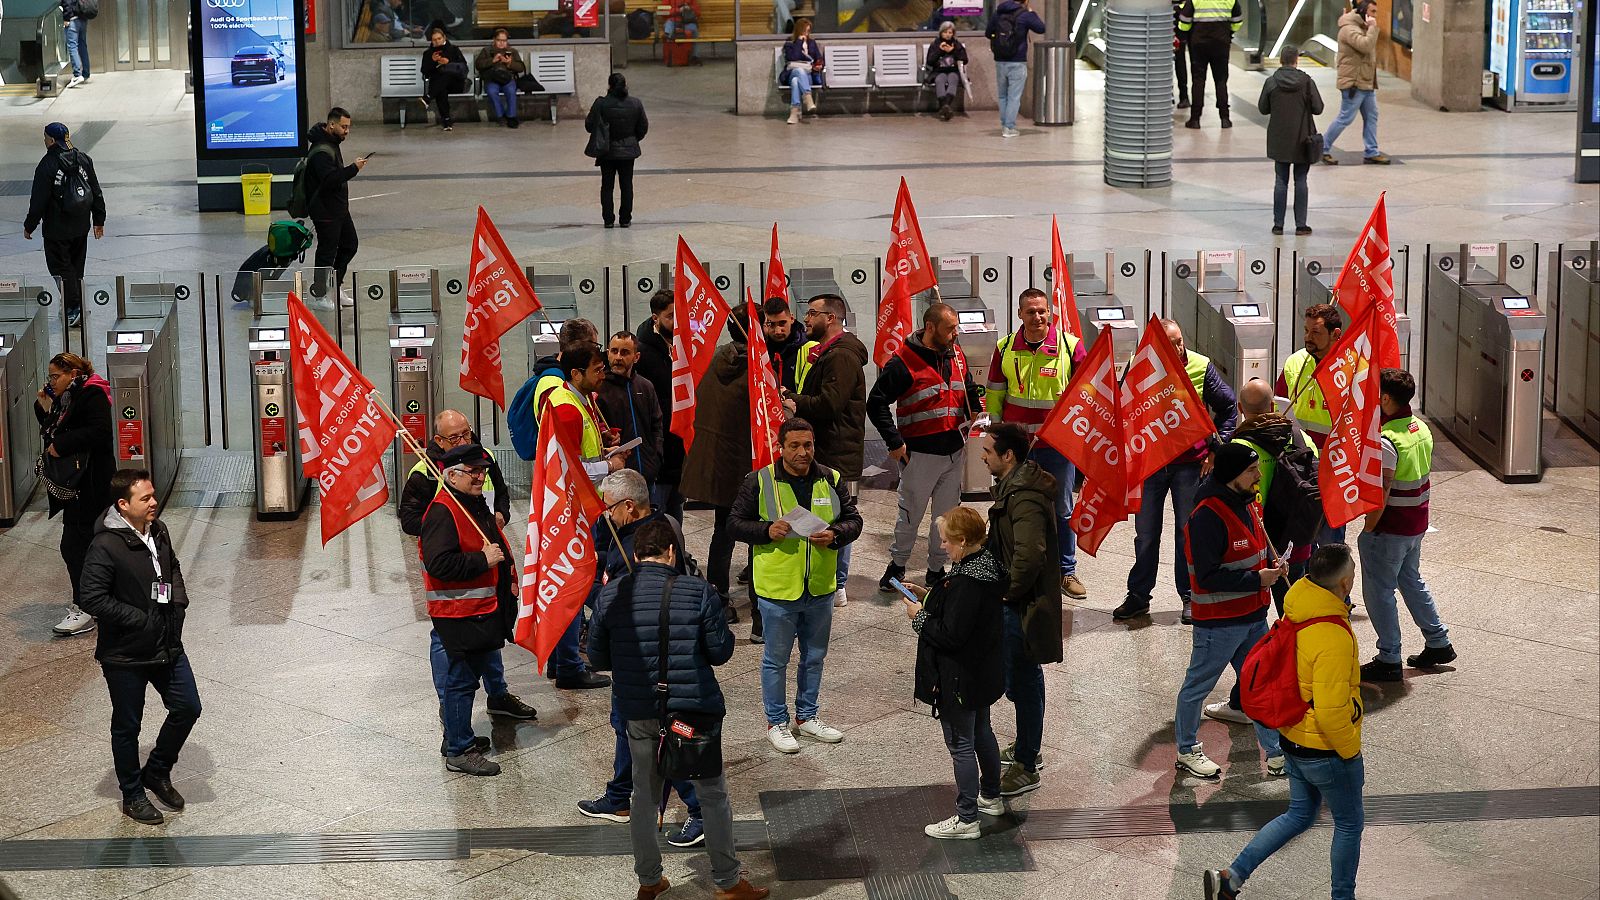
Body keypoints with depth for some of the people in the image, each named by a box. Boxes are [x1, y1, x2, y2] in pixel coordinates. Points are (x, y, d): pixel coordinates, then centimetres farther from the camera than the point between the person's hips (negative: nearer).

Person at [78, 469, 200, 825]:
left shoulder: (158, 531, 1)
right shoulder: (105, 547, -22)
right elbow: (93, 599, -23)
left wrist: (178, 600, 2)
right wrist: (139, 619, -22)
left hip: (167, 645, 7)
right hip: (125, 654, -6)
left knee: (188, 707, 10)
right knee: (127, 727, 9)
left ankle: (157, 771, 32)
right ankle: (132, 795, 27)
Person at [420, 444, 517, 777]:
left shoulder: (476, 505, 15)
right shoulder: (443, 512, -18)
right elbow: (439, 563, -28)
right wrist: (483, 560, -22)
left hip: (483, 609, 10)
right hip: (460, 612, -10)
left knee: (466, 675, 19)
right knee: (462, 678, -3)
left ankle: (458, 733, 33)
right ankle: (458, 752, 3)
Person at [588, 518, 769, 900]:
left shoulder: (610, 596, -3)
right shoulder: (698, 592, -11)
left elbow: (597, 657, 4)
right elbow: (721, 652, -6)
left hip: (639, 714, 3)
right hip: (692, 710, -3)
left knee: (644, 797, 16)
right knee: (713, 796, 11)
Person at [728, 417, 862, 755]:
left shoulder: (831, 480, 2)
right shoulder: (758, 481, -8)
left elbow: (853, 520, 5)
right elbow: (735, 523, -5)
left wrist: (835, 535, -17)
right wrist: (767, 531, -22)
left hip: (820, 588, 4)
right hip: (777, 588, -4)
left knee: (815, 656, 18)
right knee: (776, 659, 7)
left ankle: (807, 716, 34)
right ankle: (776, 723, 21)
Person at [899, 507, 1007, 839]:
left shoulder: (967, 582, -31)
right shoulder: (986, 564, 0)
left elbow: (950, 635, -29)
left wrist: (920, 616, -15)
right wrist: (928, 594, 6)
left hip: (960, 681, -10)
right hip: (983, 672, 10)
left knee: (961, 745, 2)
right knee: (981, 733, 26)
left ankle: (967, 819, 12)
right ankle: (990, 796, 44)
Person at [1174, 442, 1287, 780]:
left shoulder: (1247, 504, 5)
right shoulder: (1208, 516, -24)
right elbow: (1208, 577, -25)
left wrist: (1272, 563, 1)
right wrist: (1257, 579, -21)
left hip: (1253, 616, 8)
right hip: (1218, 622, -8)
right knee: (1197, 686, 10)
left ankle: (1276, 753, 21)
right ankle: (1187, 752, 25)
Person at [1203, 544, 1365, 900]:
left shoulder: (1295, 613, -4)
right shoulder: (1334, 638, -31)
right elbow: (1331, 711, -30)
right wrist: (1349, 751, -14)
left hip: (1293, 738, 8)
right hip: (1326, 751, -8)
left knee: (1299, 814, 23)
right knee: (1349, 824, 15)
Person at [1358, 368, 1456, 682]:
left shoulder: (1386, 441, -25)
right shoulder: (1421, 428, 3)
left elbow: (1381, 494, -25)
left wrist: (1368, 531, -15)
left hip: (1390, 527, -9)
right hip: (1417, 523, 9)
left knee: (1379, 591, 4)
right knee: (1411, 580, 25)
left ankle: (1389, 661, 10)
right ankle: (1438, 644, 31)